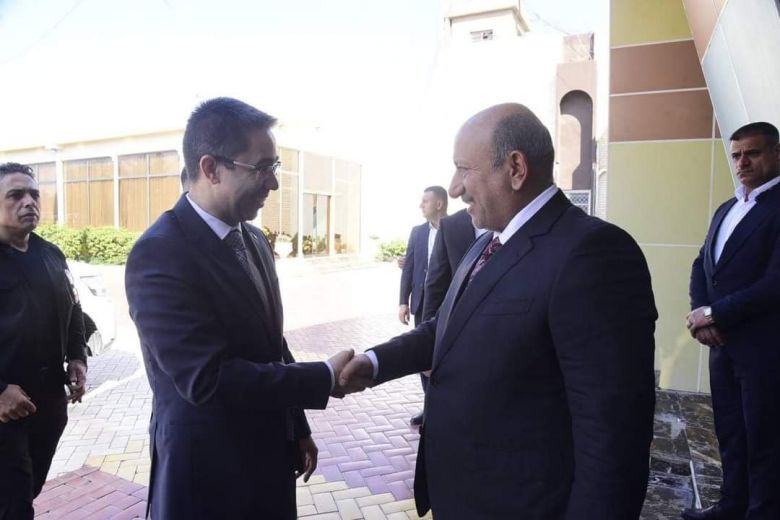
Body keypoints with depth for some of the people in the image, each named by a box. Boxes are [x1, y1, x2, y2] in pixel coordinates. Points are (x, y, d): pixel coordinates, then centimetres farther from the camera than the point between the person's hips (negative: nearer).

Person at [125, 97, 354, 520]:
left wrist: (297, 428, 14)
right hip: (208, 471, -6)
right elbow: (208, 379, -27)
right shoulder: (159, 253, -22)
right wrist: (324, 377, -20)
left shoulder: (253, 239, 3)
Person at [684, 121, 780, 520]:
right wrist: (700, 313, -5)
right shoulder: (726, 210, 13)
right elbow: (702, 266, 12)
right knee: (730, 433, 18)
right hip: (722, 342, 7)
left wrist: (713, 314, -15)